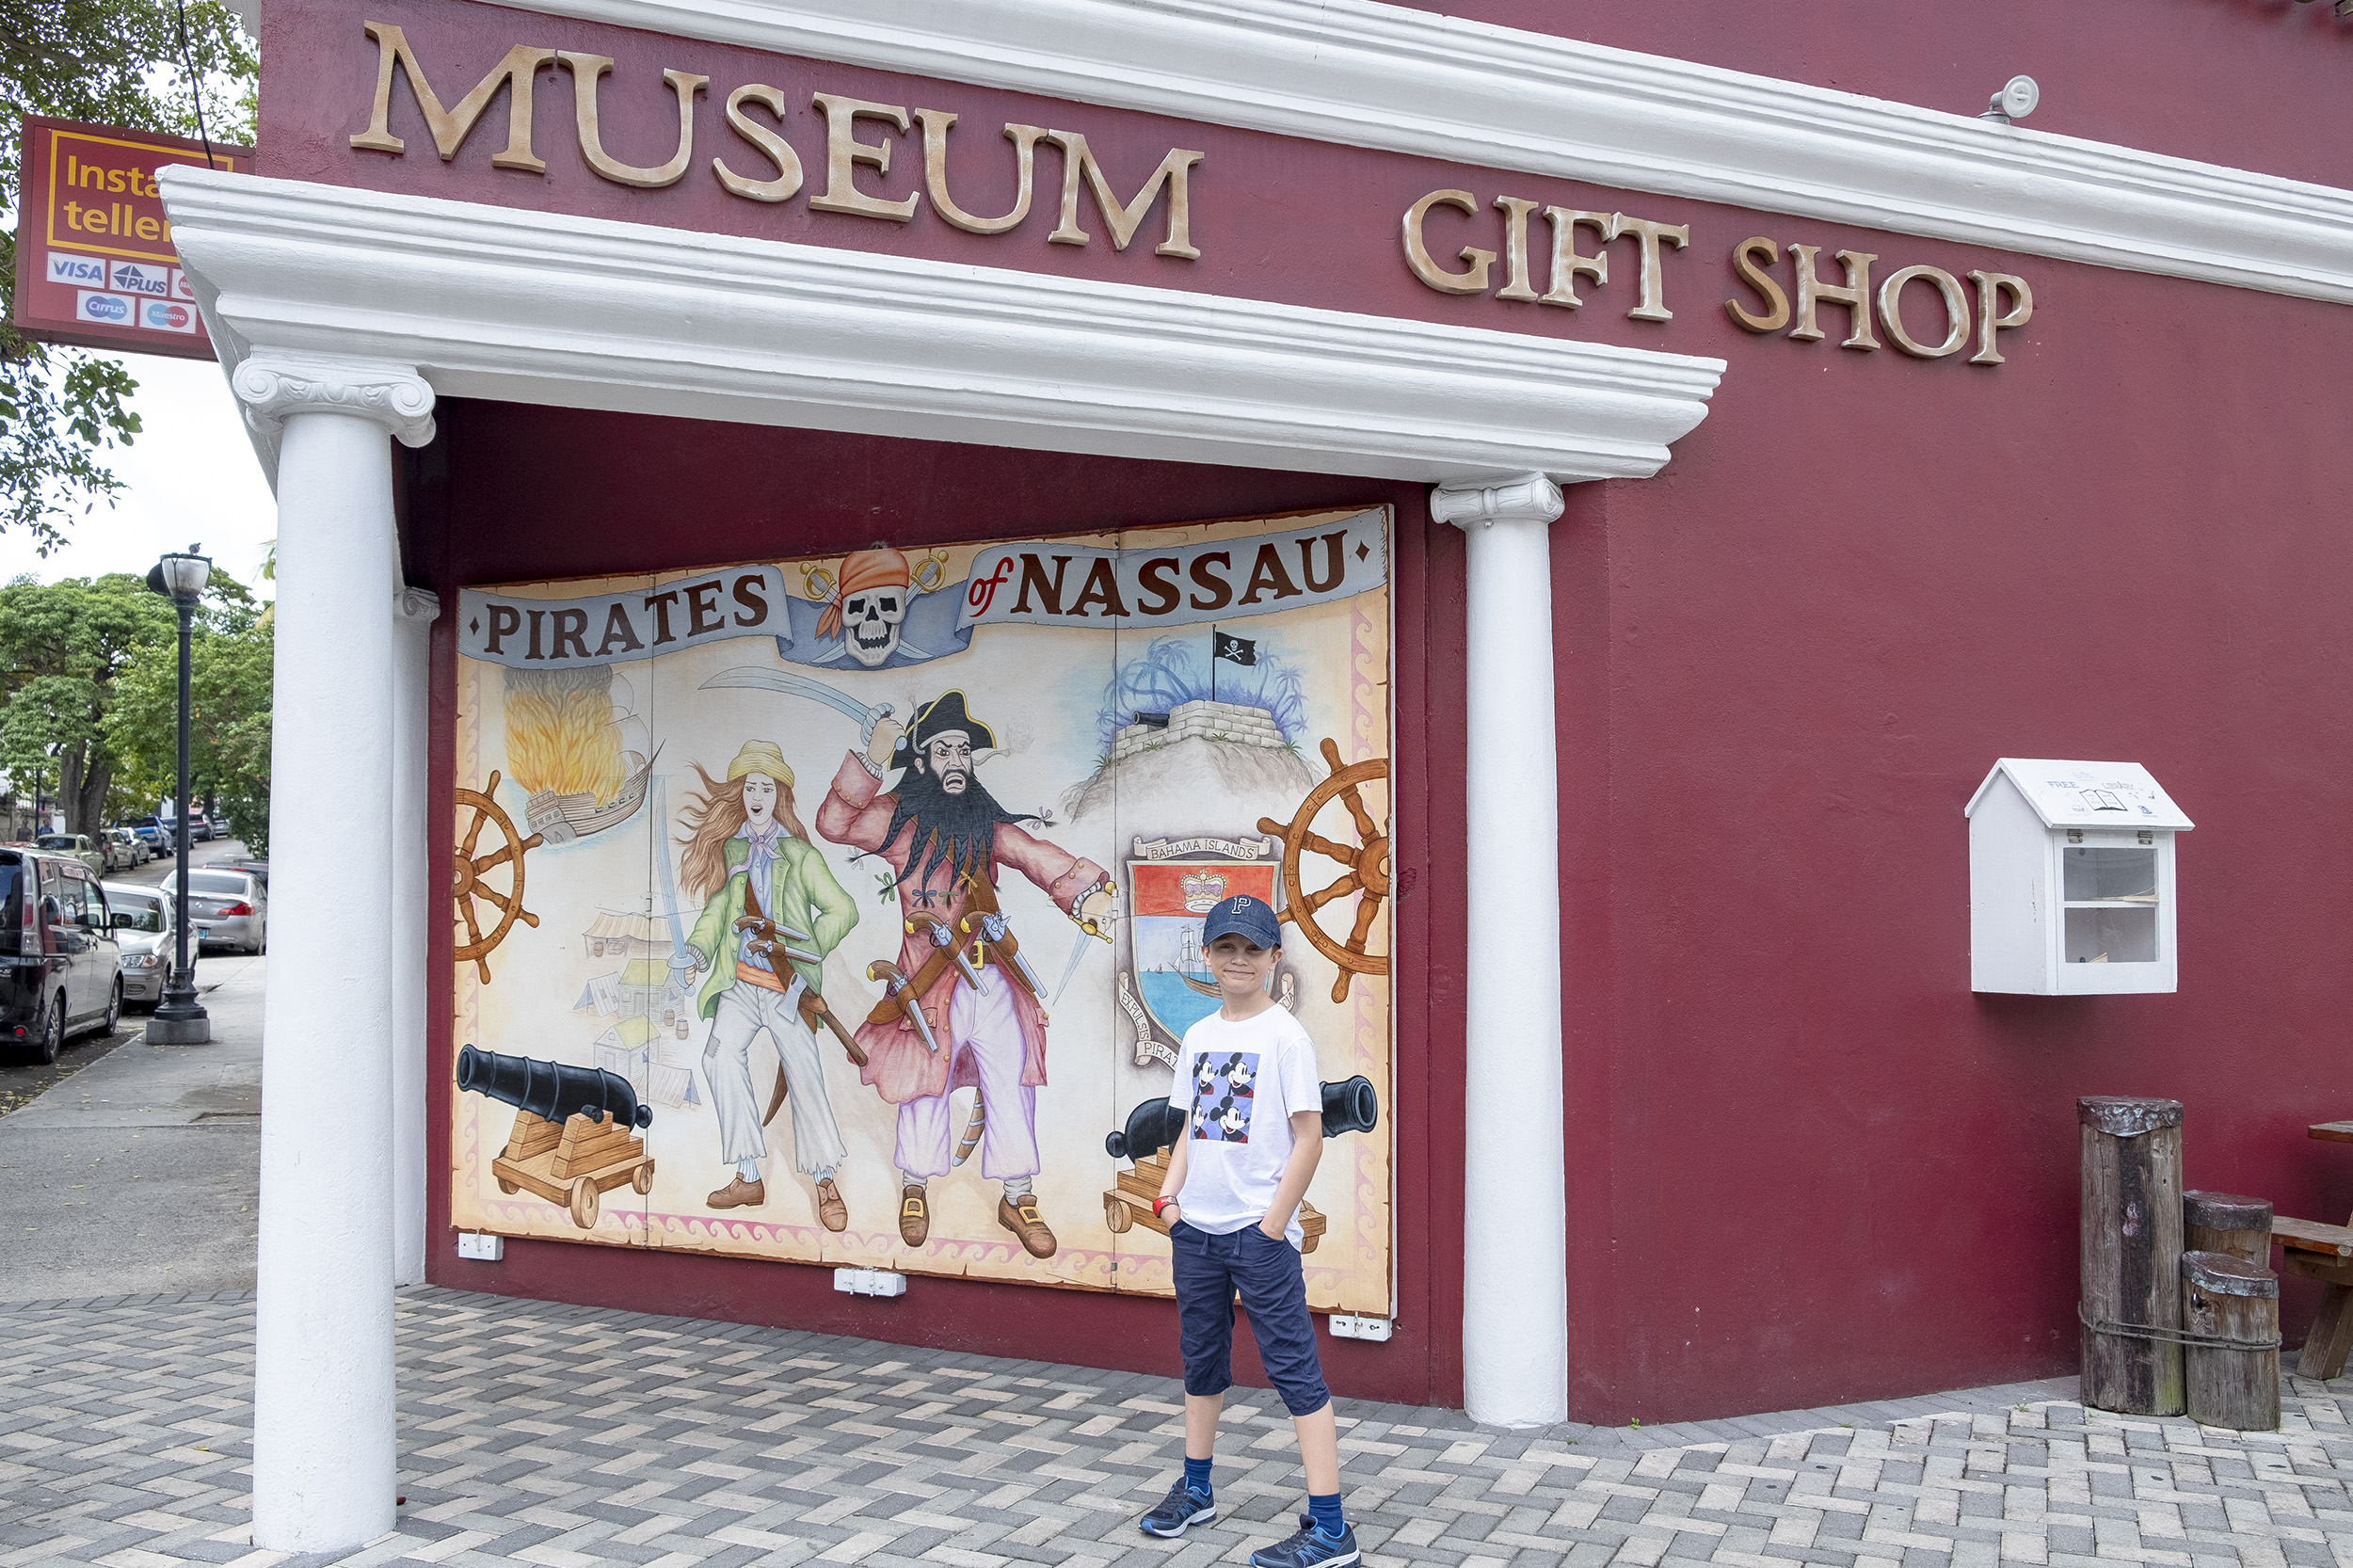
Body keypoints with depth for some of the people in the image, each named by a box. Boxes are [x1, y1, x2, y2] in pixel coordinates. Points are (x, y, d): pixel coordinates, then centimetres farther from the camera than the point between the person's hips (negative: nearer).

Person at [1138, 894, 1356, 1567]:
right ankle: (1196, 1491, 35)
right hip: (1195, 1228, 7)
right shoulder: (1198, 1036, 10)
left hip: (1260, 1232, -7)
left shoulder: (1285, 1035, -9)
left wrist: (1273, 1224, -14)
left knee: (1294, 1368, -5)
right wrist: (1169, 1194, 3)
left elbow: (1309, 1138, -12)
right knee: (1201, 1359, 19)